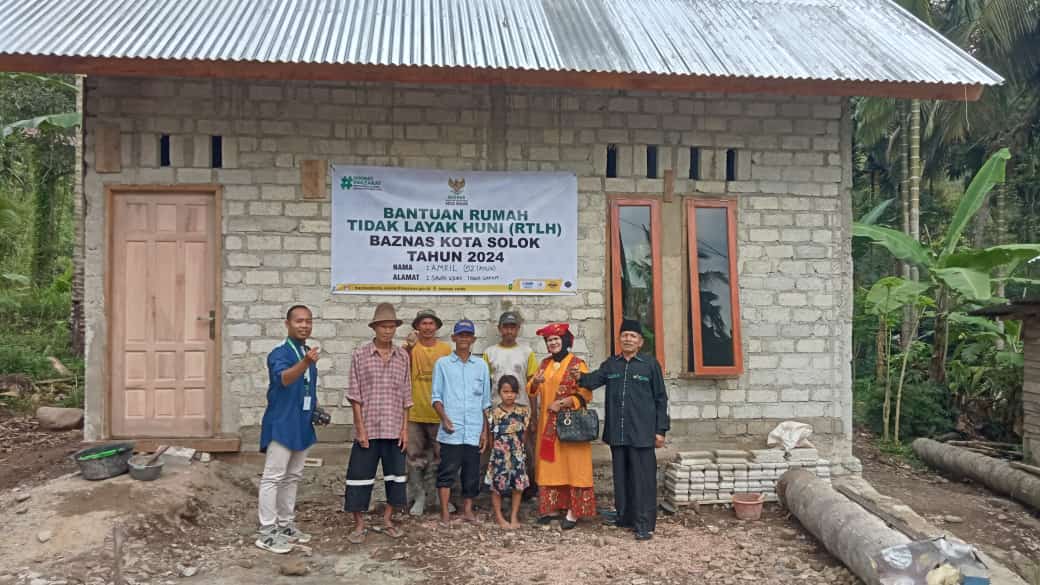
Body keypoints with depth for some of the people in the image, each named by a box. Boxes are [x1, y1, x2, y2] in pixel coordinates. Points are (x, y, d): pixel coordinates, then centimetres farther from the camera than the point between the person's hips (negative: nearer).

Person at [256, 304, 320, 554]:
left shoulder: (308, 353, 11)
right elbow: (284, 378, -37)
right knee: (273, 477, -4)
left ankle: (286, 525, 25)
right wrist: (305, 363, -55)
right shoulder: (279, 353, -15)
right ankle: (267, 533, 1)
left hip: (301, 426, 8)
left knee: (293, 477, 15)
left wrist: (316, 411, 9)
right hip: (280, 425, -8)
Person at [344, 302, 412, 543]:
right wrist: (360, 428, -9)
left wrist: (405, 428, 3)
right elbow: (355, 396, -4)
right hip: (368, 429, -3)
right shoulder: (360, 355, -3)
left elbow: (406, 396, 7)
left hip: (394, 429, 3)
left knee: (394, 475, 10)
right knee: (360, 476, 2)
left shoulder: (403, 356, 5)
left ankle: (388, 520, 25)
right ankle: (359, 525, 15)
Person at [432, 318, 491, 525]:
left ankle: (468, 509, 20)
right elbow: (436, 396, 4)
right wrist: (444, 418, -12)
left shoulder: (481, 366, 11)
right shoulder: (443, 364, 5)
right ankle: (444, 512, 5)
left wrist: (485, 431, 9)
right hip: (451, 431, -2)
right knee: (447, 471, -2)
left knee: (472, 473, 7)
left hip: (474, 431, 2)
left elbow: (486, 401, 13)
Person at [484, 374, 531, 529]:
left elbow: (524, 432, 4)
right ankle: (499, 516, 20)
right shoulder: (494, 412, -9)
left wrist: (517, 446, 4)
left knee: (518, 485, 6)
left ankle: (514, 516, 20)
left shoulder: (524, 410, -3)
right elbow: (490, 436, -1)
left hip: (518, 454, 2)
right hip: (499, 455, -2)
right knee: (496, 485, 4)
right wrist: (497, 449, 4)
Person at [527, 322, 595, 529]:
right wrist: (535, 382, -14)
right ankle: (551, 507, 15)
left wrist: (562, 403, -18)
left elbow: (586, 394, -10)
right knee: (549, 464, 7)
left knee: (572, 465, -3)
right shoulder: (545, 364, 12)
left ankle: (573, 512, 0)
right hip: (547, 422, 6)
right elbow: (532, 390, 8)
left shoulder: (577, 363, -6)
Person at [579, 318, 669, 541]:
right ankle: (624, 516, 26)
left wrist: (661, 429, -3)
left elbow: (660, 398, 2)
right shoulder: (610, 364, 10)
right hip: (617, 432, 4)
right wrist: (579, 377, -30)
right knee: (621, 476, 13)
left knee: (643, 478, -2)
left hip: (642, 433, -4)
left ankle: (644, 524, 5)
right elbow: (593, 380, -7)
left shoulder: (650, 364, 1)